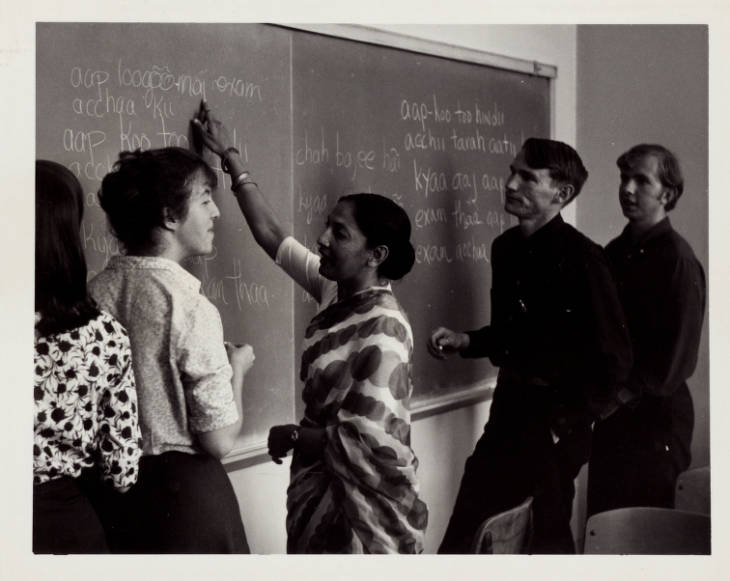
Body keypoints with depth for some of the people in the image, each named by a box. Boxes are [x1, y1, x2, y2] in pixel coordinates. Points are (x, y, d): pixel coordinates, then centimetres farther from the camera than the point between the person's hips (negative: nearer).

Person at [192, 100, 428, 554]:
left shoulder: (383, 329, -22)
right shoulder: (337, 293, 0)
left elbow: (363, 440, -25)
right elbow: (272, 236, 7)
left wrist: (291, 436, -11)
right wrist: (229, 155, 9)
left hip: (364, 501, -8)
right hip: (327, 487, 8)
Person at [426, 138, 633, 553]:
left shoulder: (581, 258, -17)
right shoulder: (507, 247, 6)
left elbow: (613, 359, -15)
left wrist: (569, 421, -12)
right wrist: (465, 342, 2)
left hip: (556, 418, -7)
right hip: (509, 408, 7)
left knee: (550, 534, 6)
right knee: (464, 530, 10)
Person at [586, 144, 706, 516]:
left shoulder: (676, 259, -11)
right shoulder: (615, 252, 10)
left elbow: (679, 356, -14)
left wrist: (625, 394, -14)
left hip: (655, 417, -7)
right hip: (611, 414, 7)